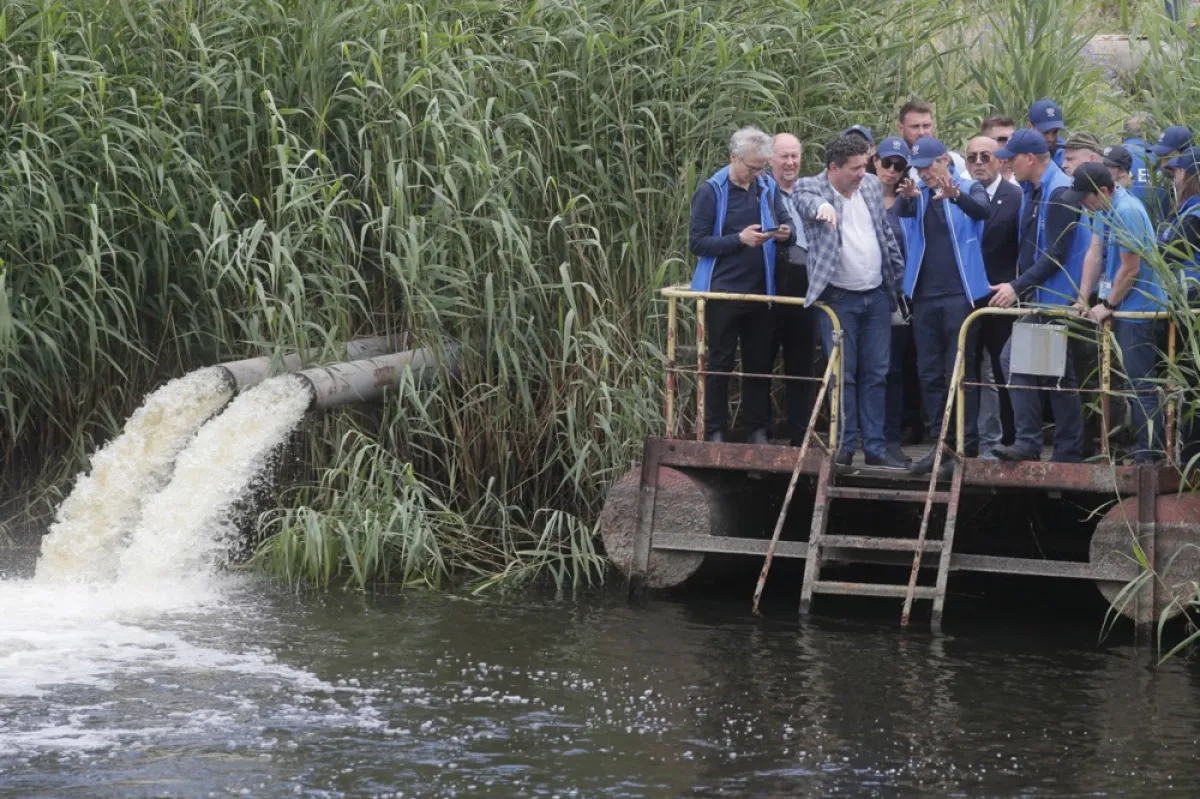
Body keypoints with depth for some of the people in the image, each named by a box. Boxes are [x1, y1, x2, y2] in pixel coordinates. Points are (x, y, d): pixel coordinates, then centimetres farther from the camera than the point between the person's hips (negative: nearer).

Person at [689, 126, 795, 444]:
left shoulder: (768, 188, 7)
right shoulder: (711, 192, -7)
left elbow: (787, 232, 13)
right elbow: (697, 242, -10)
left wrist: (785, 235, -11)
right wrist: (739, 240, -21)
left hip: (760, 292, 4)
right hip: (722, 292, -4)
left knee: (759, 363, 8)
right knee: (720, 364, 3)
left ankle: (759, 430, 16)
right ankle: (715, 432, 9)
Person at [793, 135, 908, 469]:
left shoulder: (872, 186, 8)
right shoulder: (811, 187, -7)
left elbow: (886, 233, 15)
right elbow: (808, 200, -31)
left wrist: (899, 275, 13)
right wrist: (822, 206, -53)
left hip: (877, 296, 5)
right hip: (838, 299, -5)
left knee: (876, 375, 6)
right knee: (843, 375, -2)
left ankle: (875, 447, 10)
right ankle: (844, 445, 7)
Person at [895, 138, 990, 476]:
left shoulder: (969, 188, -2)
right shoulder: (919, 194, 9)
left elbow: (980, 210, -24)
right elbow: (902, 215, -11)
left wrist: (956, 196, -46)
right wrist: (906, 198, -35)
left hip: (959, 293, -5)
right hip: (924, 294, 5)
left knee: (961, 372, -5)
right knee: (929, 373, 8)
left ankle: (966, 446, -4)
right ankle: (938, 444, 14)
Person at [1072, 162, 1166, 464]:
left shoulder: (1126, 213, -22)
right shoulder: (1103, 210, 8)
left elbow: (1130, 269, -19)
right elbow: (1094, 254, 9)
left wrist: (1108, 306, -10)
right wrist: (1083, 299, 4)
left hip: (1139, 309, -10)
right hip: (1123, 309, 10)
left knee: (1141, 384, -7)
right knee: (1135, 382, 14)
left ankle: (1149, 455, -3)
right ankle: (1142, 448, 21)